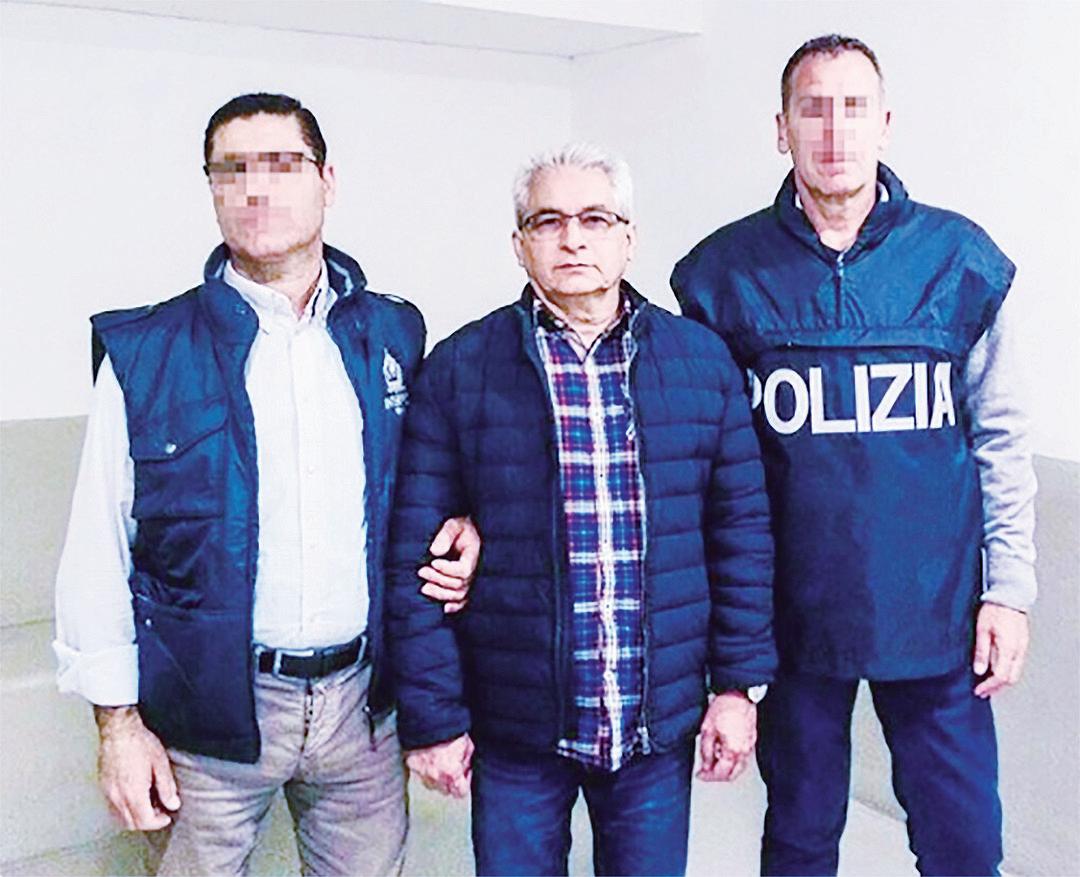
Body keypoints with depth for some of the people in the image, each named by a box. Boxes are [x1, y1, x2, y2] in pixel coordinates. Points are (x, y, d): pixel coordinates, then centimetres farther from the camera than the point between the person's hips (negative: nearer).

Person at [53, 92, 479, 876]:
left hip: (360, 695, 3)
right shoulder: (147, 353, -5)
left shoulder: (391, 334, 3)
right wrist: (118, 720, -5)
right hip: (210, 705, -2)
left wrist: (459, 527, -5)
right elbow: (100, 553, -4)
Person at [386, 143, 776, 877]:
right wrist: (432, 718, -5)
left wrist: (738, 681, 1)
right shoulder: (459, 370, -5)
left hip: (662, 722, 2)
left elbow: (742, 530, 4)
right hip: (513, 728, -1)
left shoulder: (702, 359, 2)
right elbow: (415, 560, -5)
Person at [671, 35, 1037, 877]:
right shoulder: (725, 272, -3)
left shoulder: (960, 260, -1)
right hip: (792, 615, 0)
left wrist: (1009, 587, 0)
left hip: (937, 614, 0)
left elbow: (1000, 437, 3)